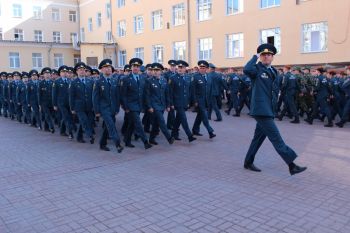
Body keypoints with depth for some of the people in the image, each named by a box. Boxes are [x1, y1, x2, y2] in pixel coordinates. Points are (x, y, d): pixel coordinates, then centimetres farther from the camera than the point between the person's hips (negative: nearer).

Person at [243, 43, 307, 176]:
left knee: (259, 137, 15)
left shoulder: (273, 71, 17)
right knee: (275, 137, -8)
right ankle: (292, 165, -4)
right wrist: (255, 57, -15)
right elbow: (246, 70, -31)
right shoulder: (257, 69, -6)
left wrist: (274, 108, 19)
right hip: (261, 109, -8)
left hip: (268, 110, 9)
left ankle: (248, 162, 28)